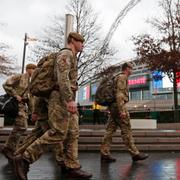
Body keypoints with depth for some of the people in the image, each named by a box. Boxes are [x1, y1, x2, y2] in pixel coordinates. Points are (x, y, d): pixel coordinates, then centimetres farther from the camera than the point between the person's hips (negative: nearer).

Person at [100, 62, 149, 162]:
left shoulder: (120, 77, 24)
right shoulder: (122, 77, -7)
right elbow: (119, 94, -18)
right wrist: (122, 110, -23)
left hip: (113, 107, 10)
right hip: (118, 106, -10)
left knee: (110, 130, 5)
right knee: (126, 130, -5)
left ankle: (105, 153, 5)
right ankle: (135, 153, 1)